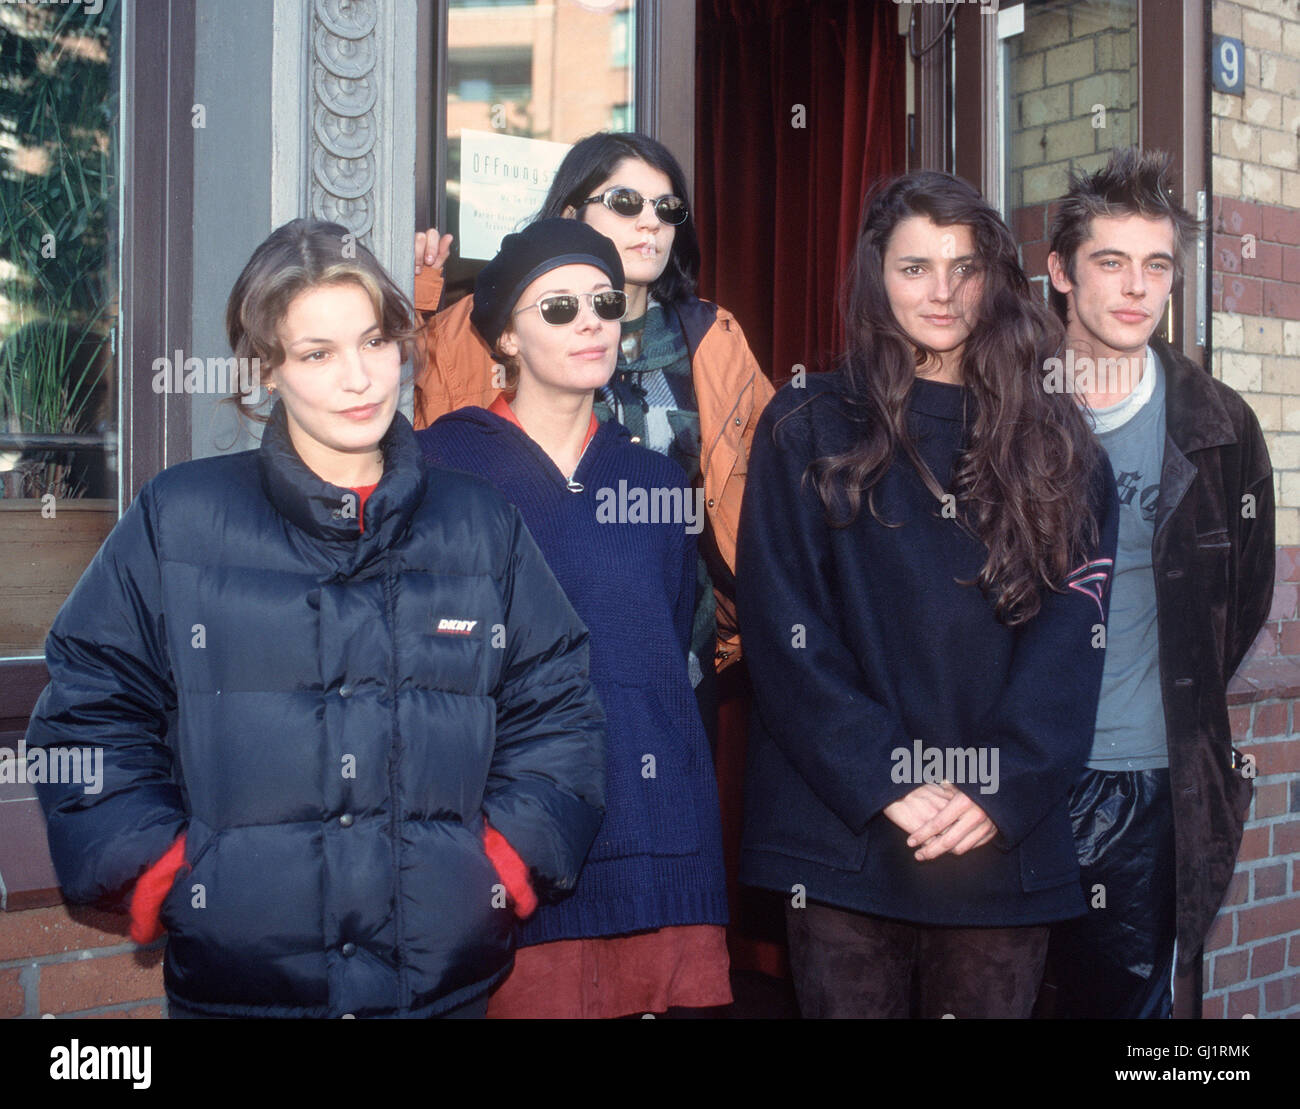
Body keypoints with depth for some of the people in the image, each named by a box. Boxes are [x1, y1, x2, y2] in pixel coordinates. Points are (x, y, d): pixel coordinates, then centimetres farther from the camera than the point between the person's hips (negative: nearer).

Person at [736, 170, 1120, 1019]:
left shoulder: (1056, 445, 9)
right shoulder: (808, 429, 3)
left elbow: (1071, 632, 1)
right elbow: (785, 628, -4)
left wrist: (1002, 794, -11)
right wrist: (885, 784, -13)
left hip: (1007, 837, 2)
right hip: (845, 830, -1)